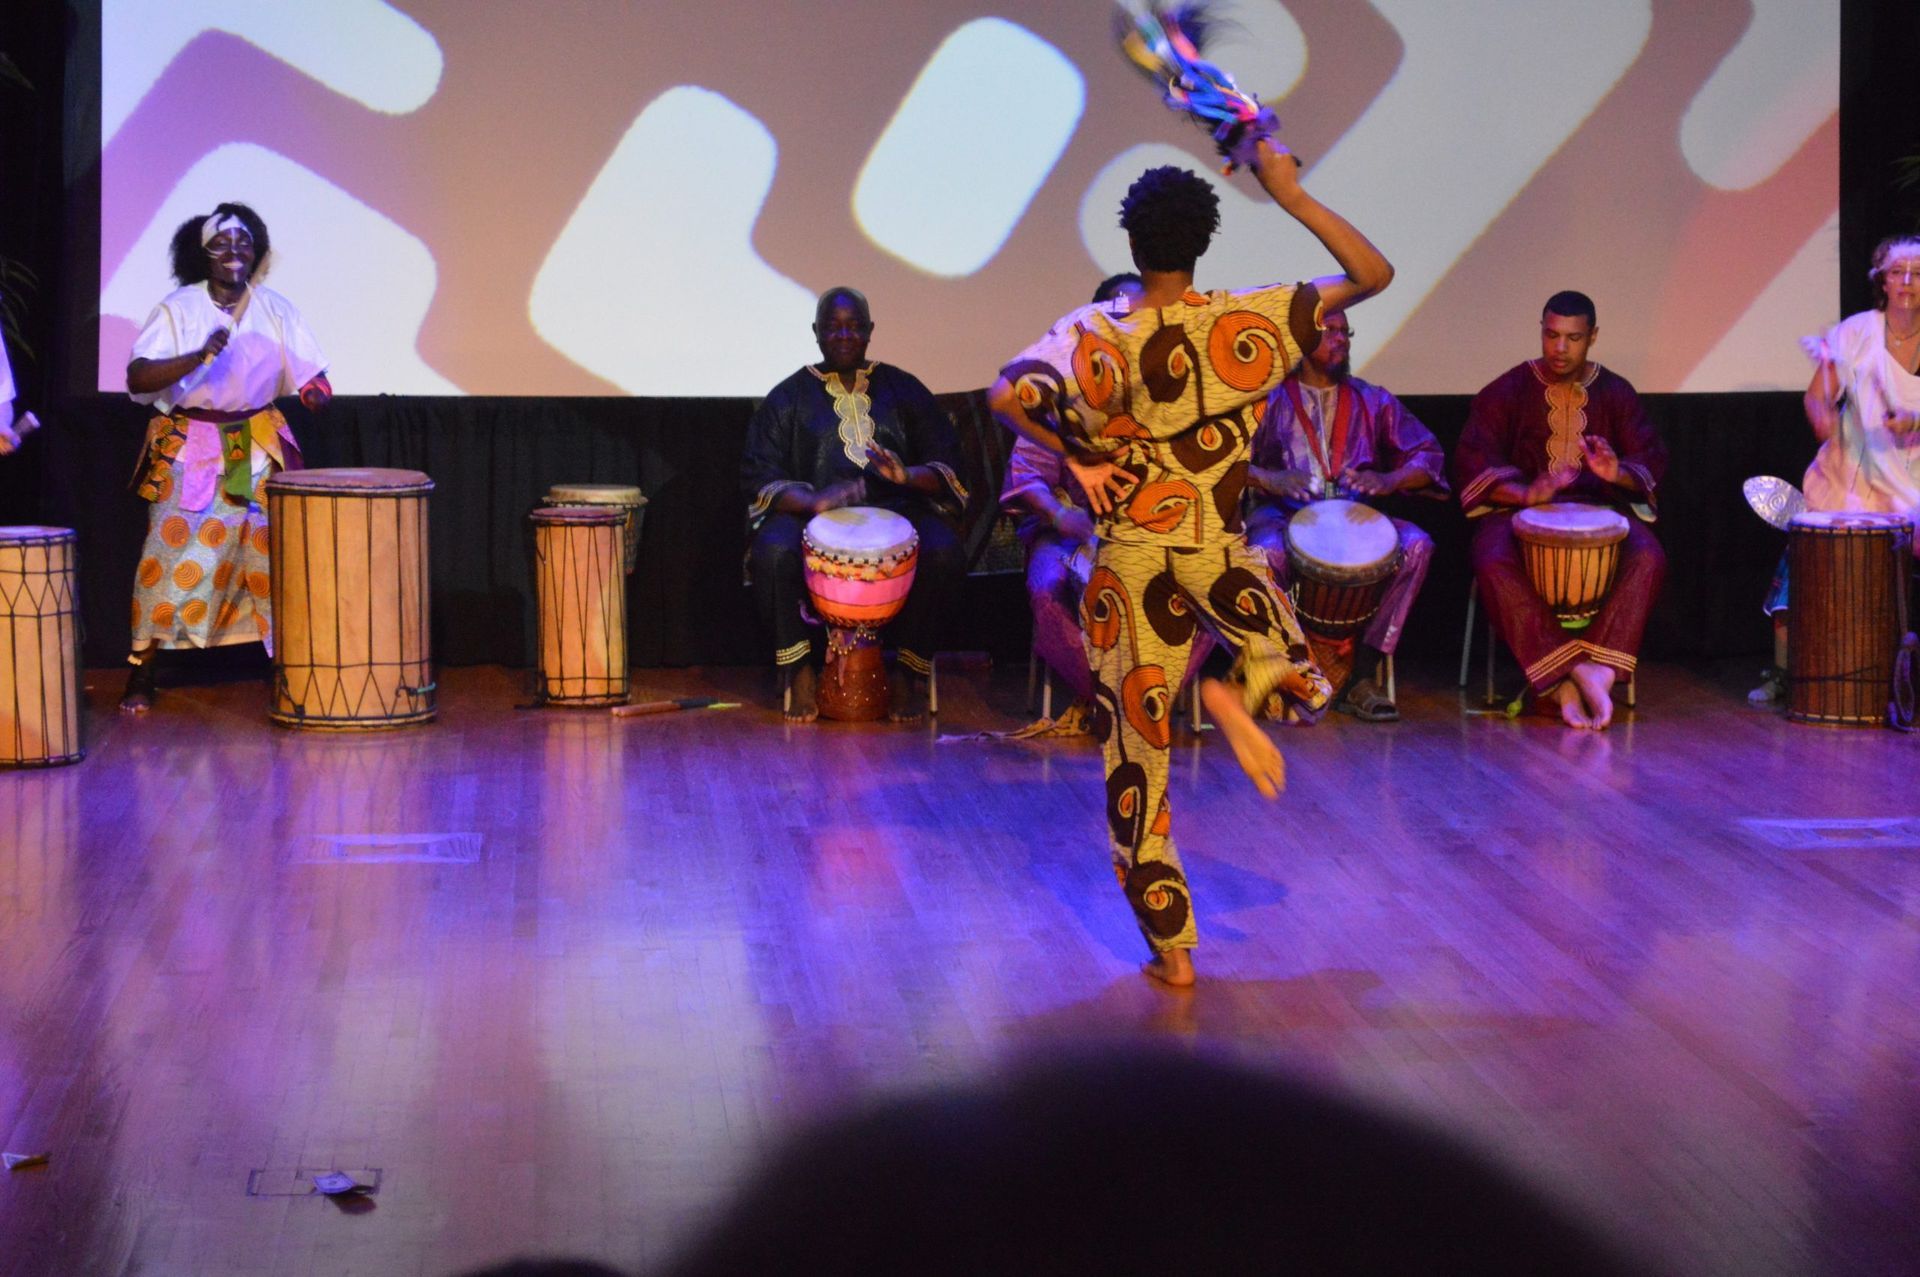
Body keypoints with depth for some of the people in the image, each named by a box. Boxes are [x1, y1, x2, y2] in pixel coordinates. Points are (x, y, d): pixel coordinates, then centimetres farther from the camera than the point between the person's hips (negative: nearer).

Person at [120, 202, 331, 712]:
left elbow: (309, 373, 6)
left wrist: (315, 388, -18)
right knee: (174, 554, -7)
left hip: (260, 448, 3)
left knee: (275, 552, -2)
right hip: (190, 450, -3)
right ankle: (141, 676, 2)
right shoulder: (177, 308, -5)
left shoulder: (275, 309, 5)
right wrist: (198, 358, -29)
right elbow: (137, 378, -15)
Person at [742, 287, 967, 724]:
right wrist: (811, 501, -21)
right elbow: (761, 478, 0)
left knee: (943, 553, -31)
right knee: (773, 553, -34)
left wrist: (908, 476, -17)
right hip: (810, 515, -1)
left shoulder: (902, 389, 15)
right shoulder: (788, 397, 12)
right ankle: (798, 671, -15)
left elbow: (948, 467, 8)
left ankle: (910, 670, -12)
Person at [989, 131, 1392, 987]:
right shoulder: (1249, 323, -8)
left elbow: (1006, 396, -26)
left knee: (1136, 755, 9)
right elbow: (1373, 274, -2)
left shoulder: (1096, 337, -11)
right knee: (1305, 682, 25)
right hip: (1220, 557, 0)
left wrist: (1077, 462, -12)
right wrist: (1292, 196, -4)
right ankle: (1238, 692, -12)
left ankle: (1172, 950, 9)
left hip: (1129, 565, 0)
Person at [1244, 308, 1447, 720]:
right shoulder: (1269, 400, 8)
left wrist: (1388, 480, -13)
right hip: (1283, 515, -3)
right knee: (1267, 553, -39)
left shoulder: (1371, 401, 16)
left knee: (1417, 545, -26)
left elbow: (1428, 456, 8)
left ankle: (1362, 676, -23)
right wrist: (1268, 479, -23)